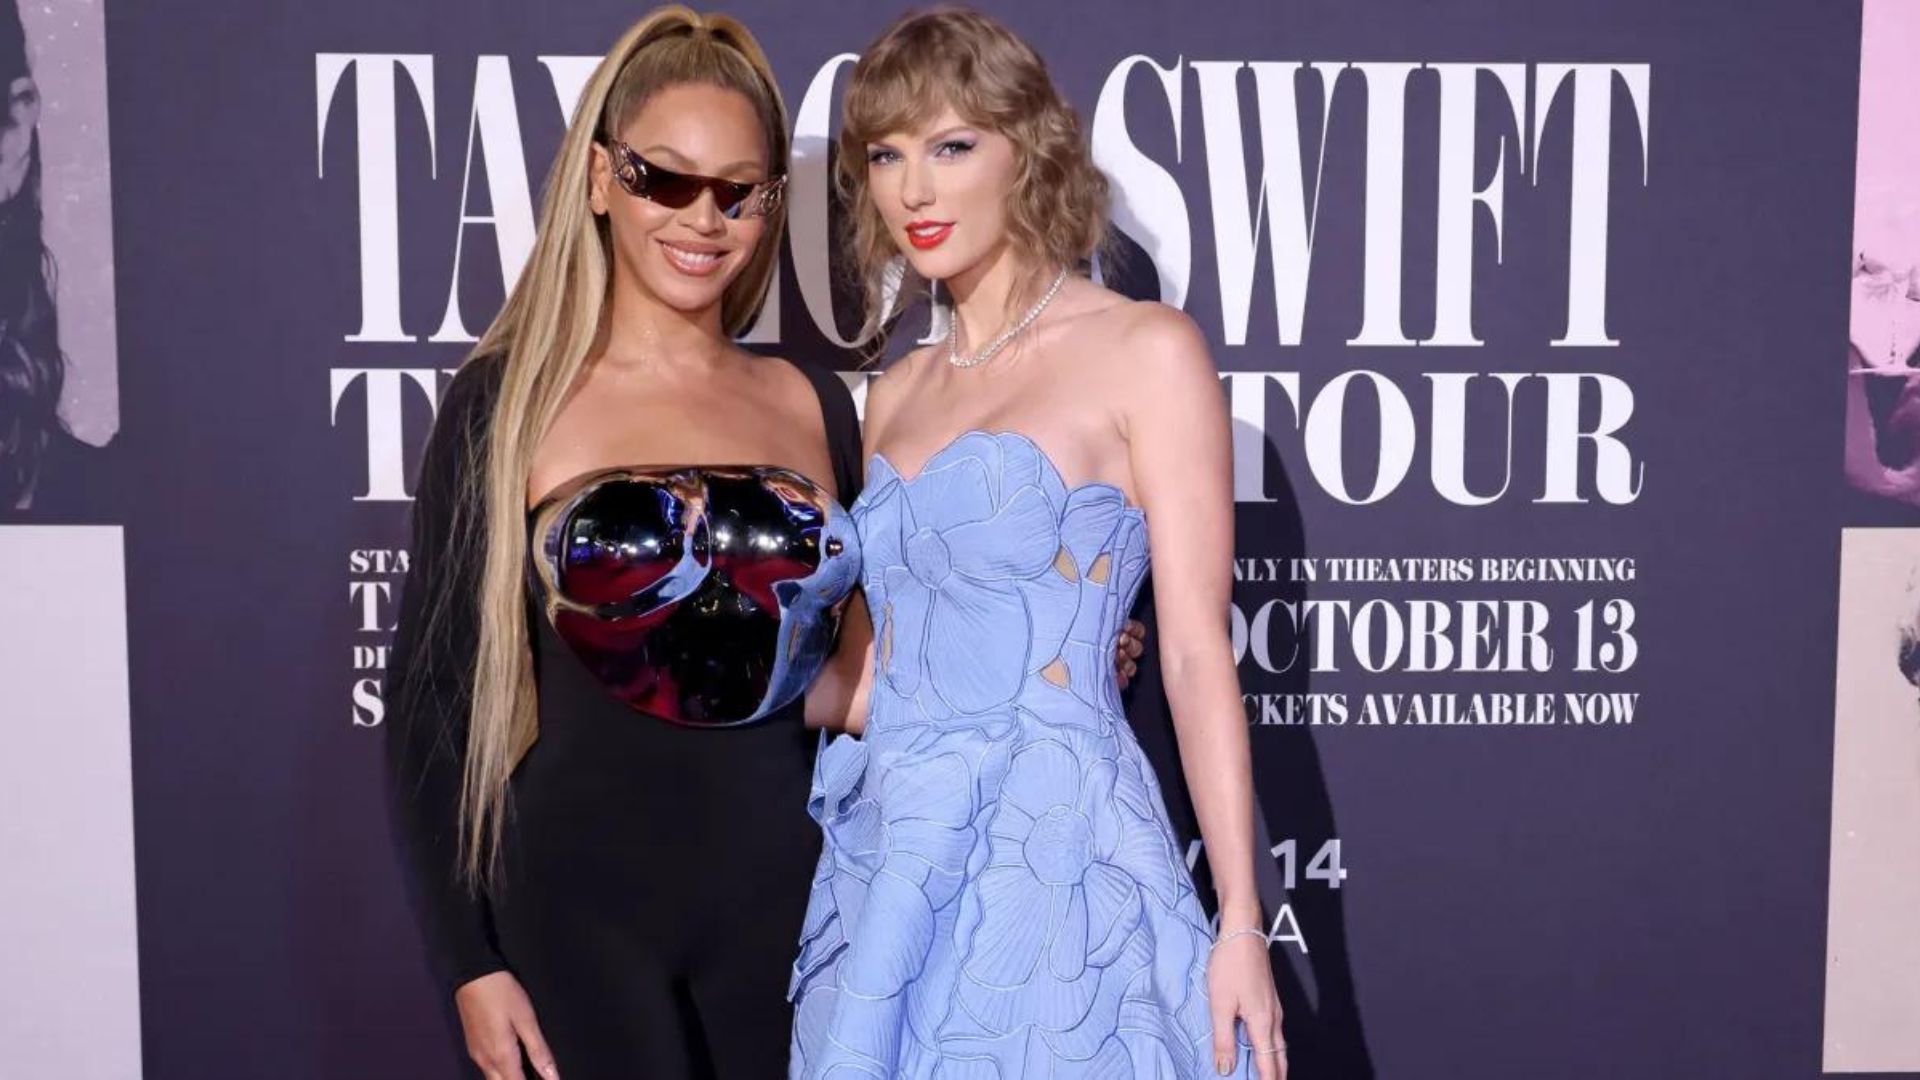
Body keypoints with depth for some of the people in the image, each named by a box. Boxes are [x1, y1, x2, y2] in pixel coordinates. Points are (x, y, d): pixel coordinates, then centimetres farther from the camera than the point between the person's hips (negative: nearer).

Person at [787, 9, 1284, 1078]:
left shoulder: (1147, 351, -5)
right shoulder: (900, 390, 12)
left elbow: (1197, 653, -9)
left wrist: (1242, 924, -11)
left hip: (1050, 853, -6)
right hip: (890, 860, 6)